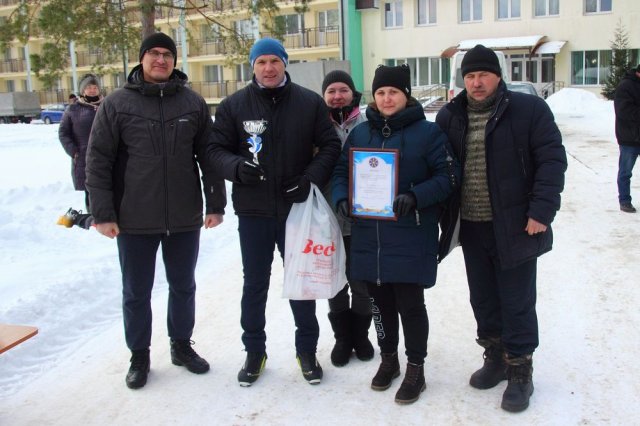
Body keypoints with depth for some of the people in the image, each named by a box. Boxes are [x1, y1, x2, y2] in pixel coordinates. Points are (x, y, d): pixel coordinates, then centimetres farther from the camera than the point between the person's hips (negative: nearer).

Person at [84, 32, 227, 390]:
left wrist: (216, 204, 3)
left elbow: (209, 156, 6)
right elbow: (98, 161, -3)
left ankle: (182, 345, 36)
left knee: (184, 287, 16)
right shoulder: (117, 104, -2)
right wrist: (103, 213, -9)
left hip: (185, 218, 2)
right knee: (137, 293, 11)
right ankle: (139, 356, 29)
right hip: (134, 220, -1)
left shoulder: (193, 102, 3)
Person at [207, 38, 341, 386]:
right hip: (253, 210, 0)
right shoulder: (233, 105, 0)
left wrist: (311, 178, -13)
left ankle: (306, 349, 29)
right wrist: (237, 167, -20)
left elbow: (330, 145, 3)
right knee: (255, 282, 11)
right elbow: (217, 149, 1)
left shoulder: (310, 103, 1)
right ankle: (254, 350, 28)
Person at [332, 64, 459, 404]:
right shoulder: (360, 132, 11)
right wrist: (342, 198, -6)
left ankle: (416, 368, 20)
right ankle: (388, 358, 35)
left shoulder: (427, 132, -3)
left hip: (411, 236, -4)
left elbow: (446, 177, -7)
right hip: (368, 235, 5)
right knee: (380, 301, 15)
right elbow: (341, 171, 14)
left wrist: (415, 197, -23)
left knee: (410, 303, 2)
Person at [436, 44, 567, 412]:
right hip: (471, 227, 5)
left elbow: (552, 160, -10)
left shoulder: (530, 110, -7)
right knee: (483, 298, 16)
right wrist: (442, 215, 0)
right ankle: (495, 357, 35)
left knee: (517, 302, 4)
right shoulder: (449, 117, 6)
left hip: (514, 227, -4)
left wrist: (541, 211, -18)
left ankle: (520, 371, 21)